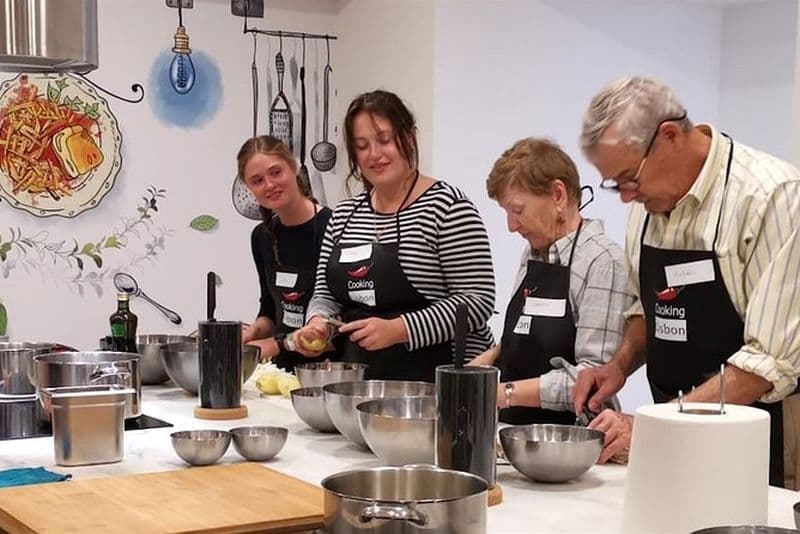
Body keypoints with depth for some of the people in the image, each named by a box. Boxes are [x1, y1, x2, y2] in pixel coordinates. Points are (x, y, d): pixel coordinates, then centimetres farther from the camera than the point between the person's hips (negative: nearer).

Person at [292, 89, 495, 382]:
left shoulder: (447, 205, -8)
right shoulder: (344, 214, 12)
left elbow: (477, 300, -13)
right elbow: (326, 294, 17)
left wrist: (398, 329, -21)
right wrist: (318, 323, -5)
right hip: (363, 377, 6)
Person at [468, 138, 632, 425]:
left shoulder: (603, 262, -12)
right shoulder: (533, 253, 15)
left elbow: (596, 375, -18)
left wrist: (507, 393, -18)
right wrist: (495, 354, 7)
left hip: (570, 428, -7)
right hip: (516, 425, 7)